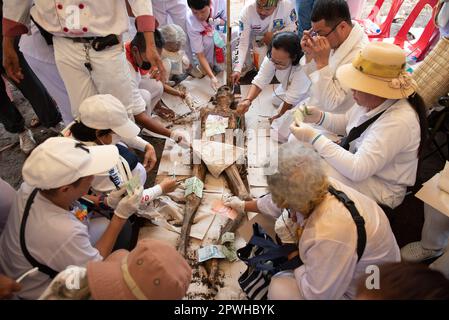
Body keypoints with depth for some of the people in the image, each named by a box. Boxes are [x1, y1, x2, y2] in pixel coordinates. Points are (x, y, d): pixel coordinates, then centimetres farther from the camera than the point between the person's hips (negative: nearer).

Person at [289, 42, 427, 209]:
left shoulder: (398, 122, -32)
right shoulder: (371, 100, -8)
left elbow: (357, 170, -34)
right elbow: (346, 124, 12)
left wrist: (314, 138, -32)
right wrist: (320, 117, -9)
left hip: (382, 188, -8)